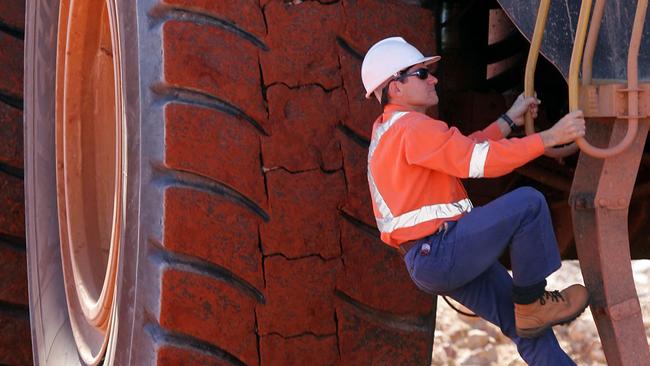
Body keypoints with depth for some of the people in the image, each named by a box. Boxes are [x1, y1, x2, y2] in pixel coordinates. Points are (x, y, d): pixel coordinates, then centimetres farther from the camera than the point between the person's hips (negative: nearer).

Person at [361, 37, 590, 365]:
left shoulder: (389, 129, 20)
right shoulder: (414, 128, -14)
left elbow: (467, 152, 26)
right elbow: (484, 160, -22)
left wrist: (510, 120, 22)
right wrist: (551, 137, -16)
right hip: (440, 251, -10)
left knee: (528, 328, 7)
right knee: (528, 203, -16)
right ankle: (532, 302, -3)